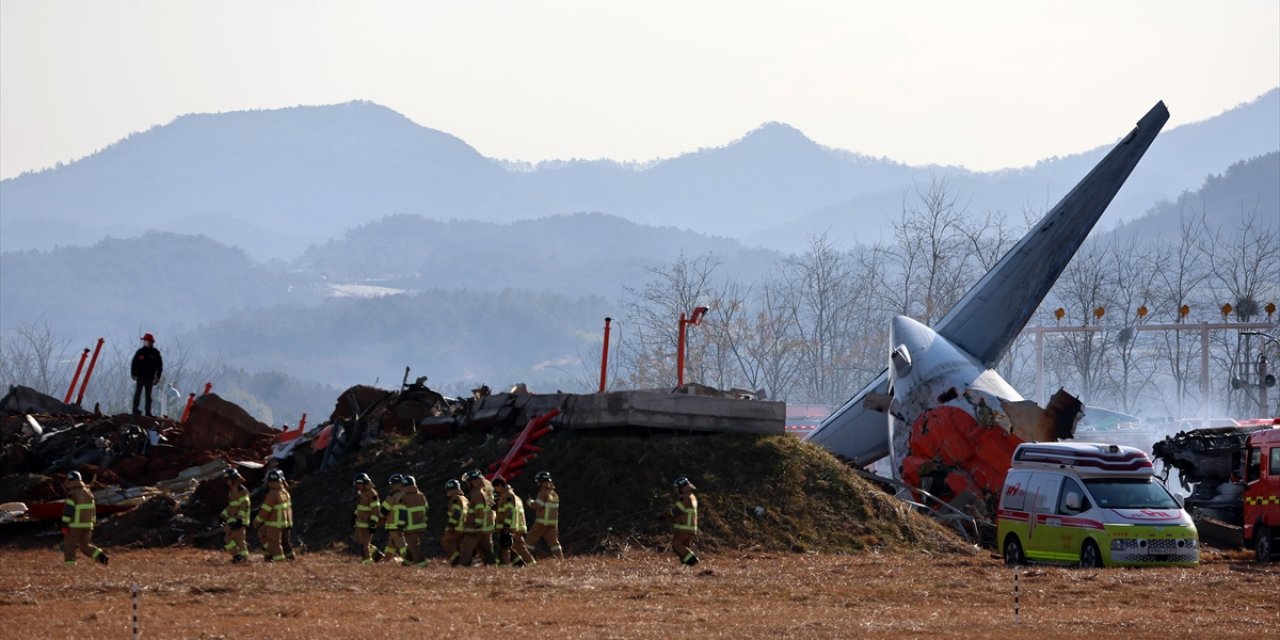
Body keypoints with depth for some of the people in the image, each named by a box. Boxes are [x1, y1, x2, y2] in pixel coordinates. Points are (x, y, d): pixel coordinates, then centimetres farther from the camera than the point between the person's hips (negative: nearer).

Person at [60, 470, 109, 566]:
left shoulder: (72, 494, -12)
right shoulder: (88, 493, 11)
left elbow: (68, 511, -16)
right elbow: (93, 510, 16)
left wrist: (65, 525, -14)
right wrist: (91, 524, 21)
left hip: (75, 526, -7)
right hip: (87, 525, 7)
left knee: (69, 546, 3)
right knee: (85, 546, 12)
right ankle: (101, 556, -6)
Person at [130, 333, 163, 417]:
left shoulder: (155, 353, 4)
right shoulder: (140, 352, 1)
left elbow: (160, 365, 7)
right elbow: (134, 363, 3)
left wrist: (158, 377, 2)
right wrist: (133, 373, -5)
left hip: (150, 377, 1)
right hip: (140, 376, -1)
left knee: (148, 395, 6)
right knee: (138, 393, -8)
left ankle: (148, 412, 8)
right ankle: (135, 409, -9)